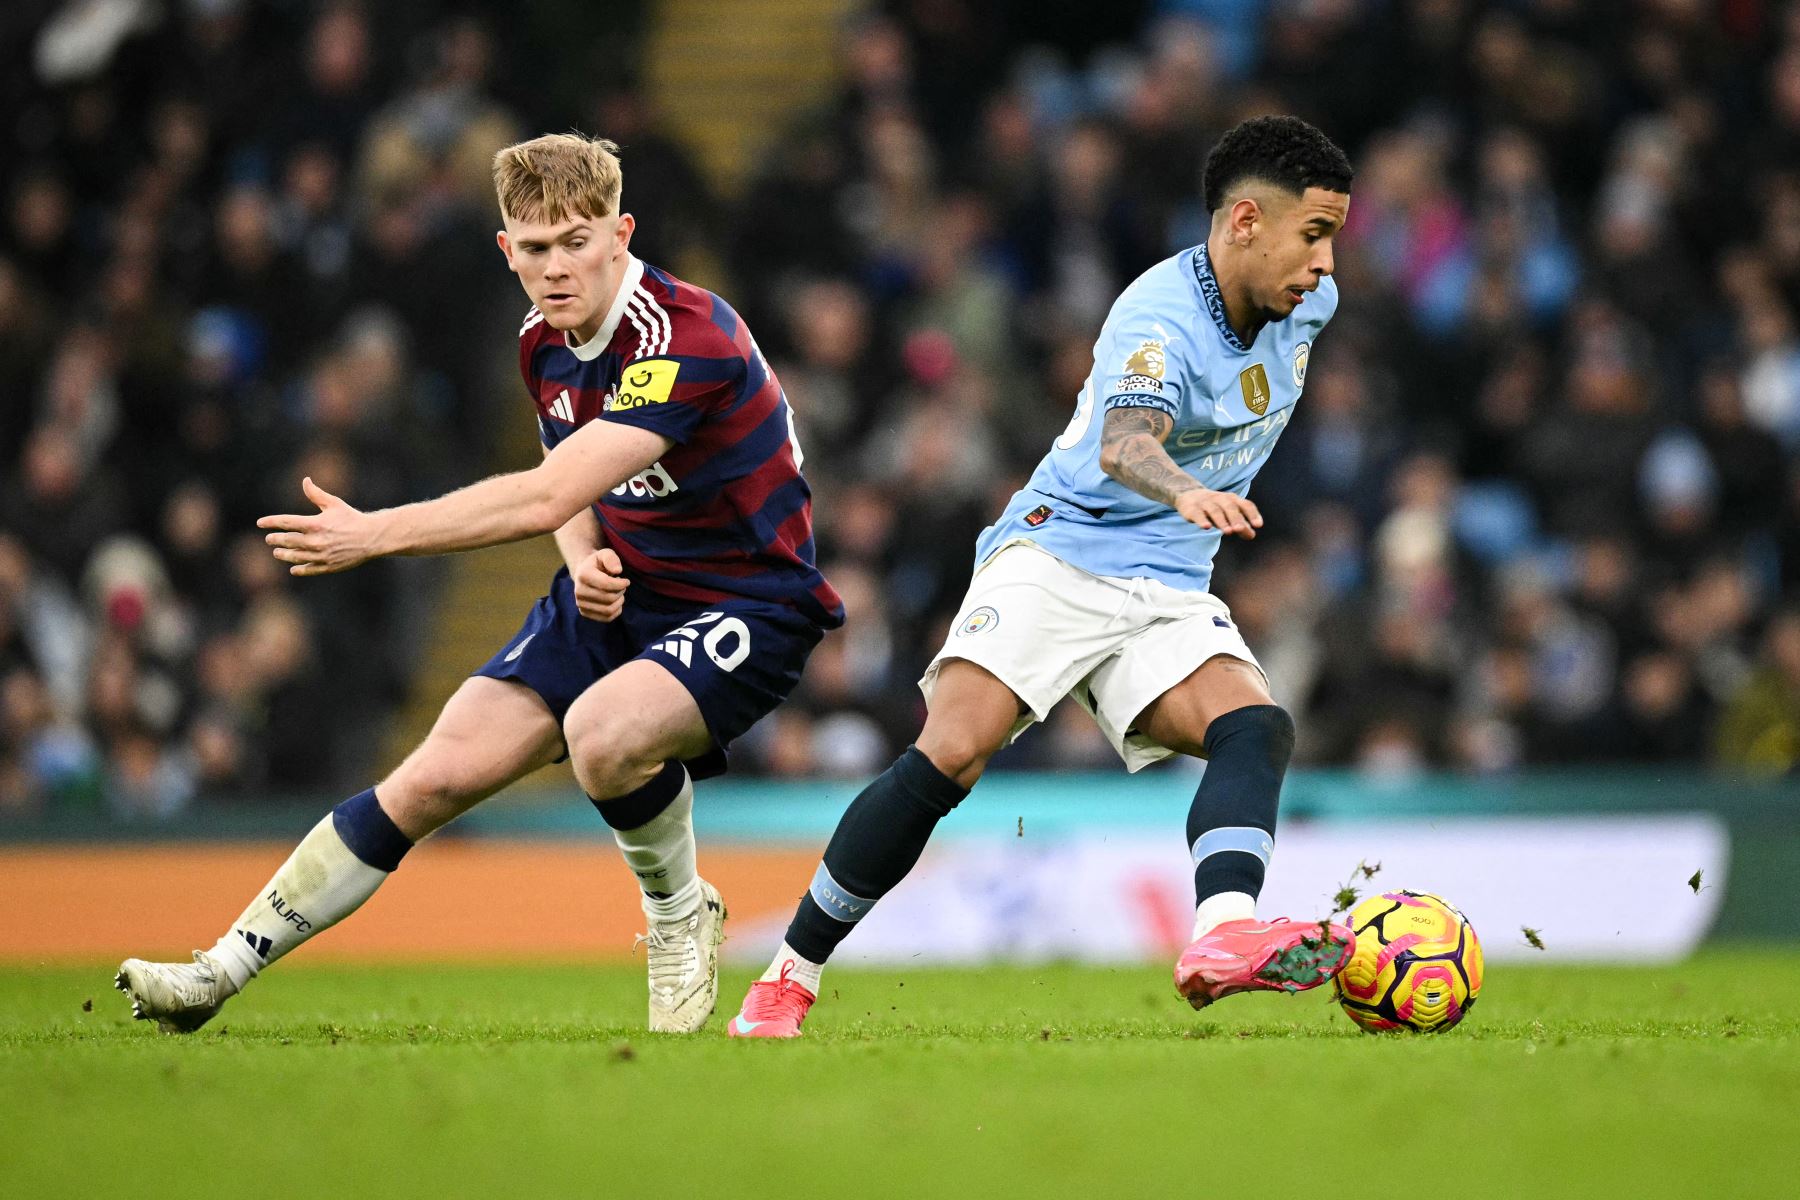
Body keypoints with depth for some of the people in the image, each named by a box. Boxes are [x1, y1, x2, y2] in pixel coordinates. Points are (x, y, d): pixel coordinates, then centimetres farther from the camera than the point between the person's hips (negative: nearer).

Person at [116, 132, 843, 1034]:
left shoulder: (687, 340, -26)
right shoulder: (544, 343, 2)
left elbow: (547, 496, -32)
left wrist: (376, 533, -31)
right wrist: (586, 563, -7)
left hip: (746, 611, -7)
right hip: (620, 591, 7)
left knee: (602, 731, -36)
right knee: (437, 775, -6)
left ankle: (679, 915, -6)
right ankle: (221, 972, -2)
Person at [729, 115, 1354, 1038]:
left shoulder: (1308, 305, 5)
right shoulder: (1160, 315, -19)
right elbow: (1125, 443, -41)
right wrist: (1188, 495, -62)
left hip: (1167, 596, 6)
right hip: (1057, 554, -6)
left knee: (1257, 728, -24)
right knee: (948, 758, -23)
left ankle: (1223, 939, -47)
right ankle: (786, 981, -10)